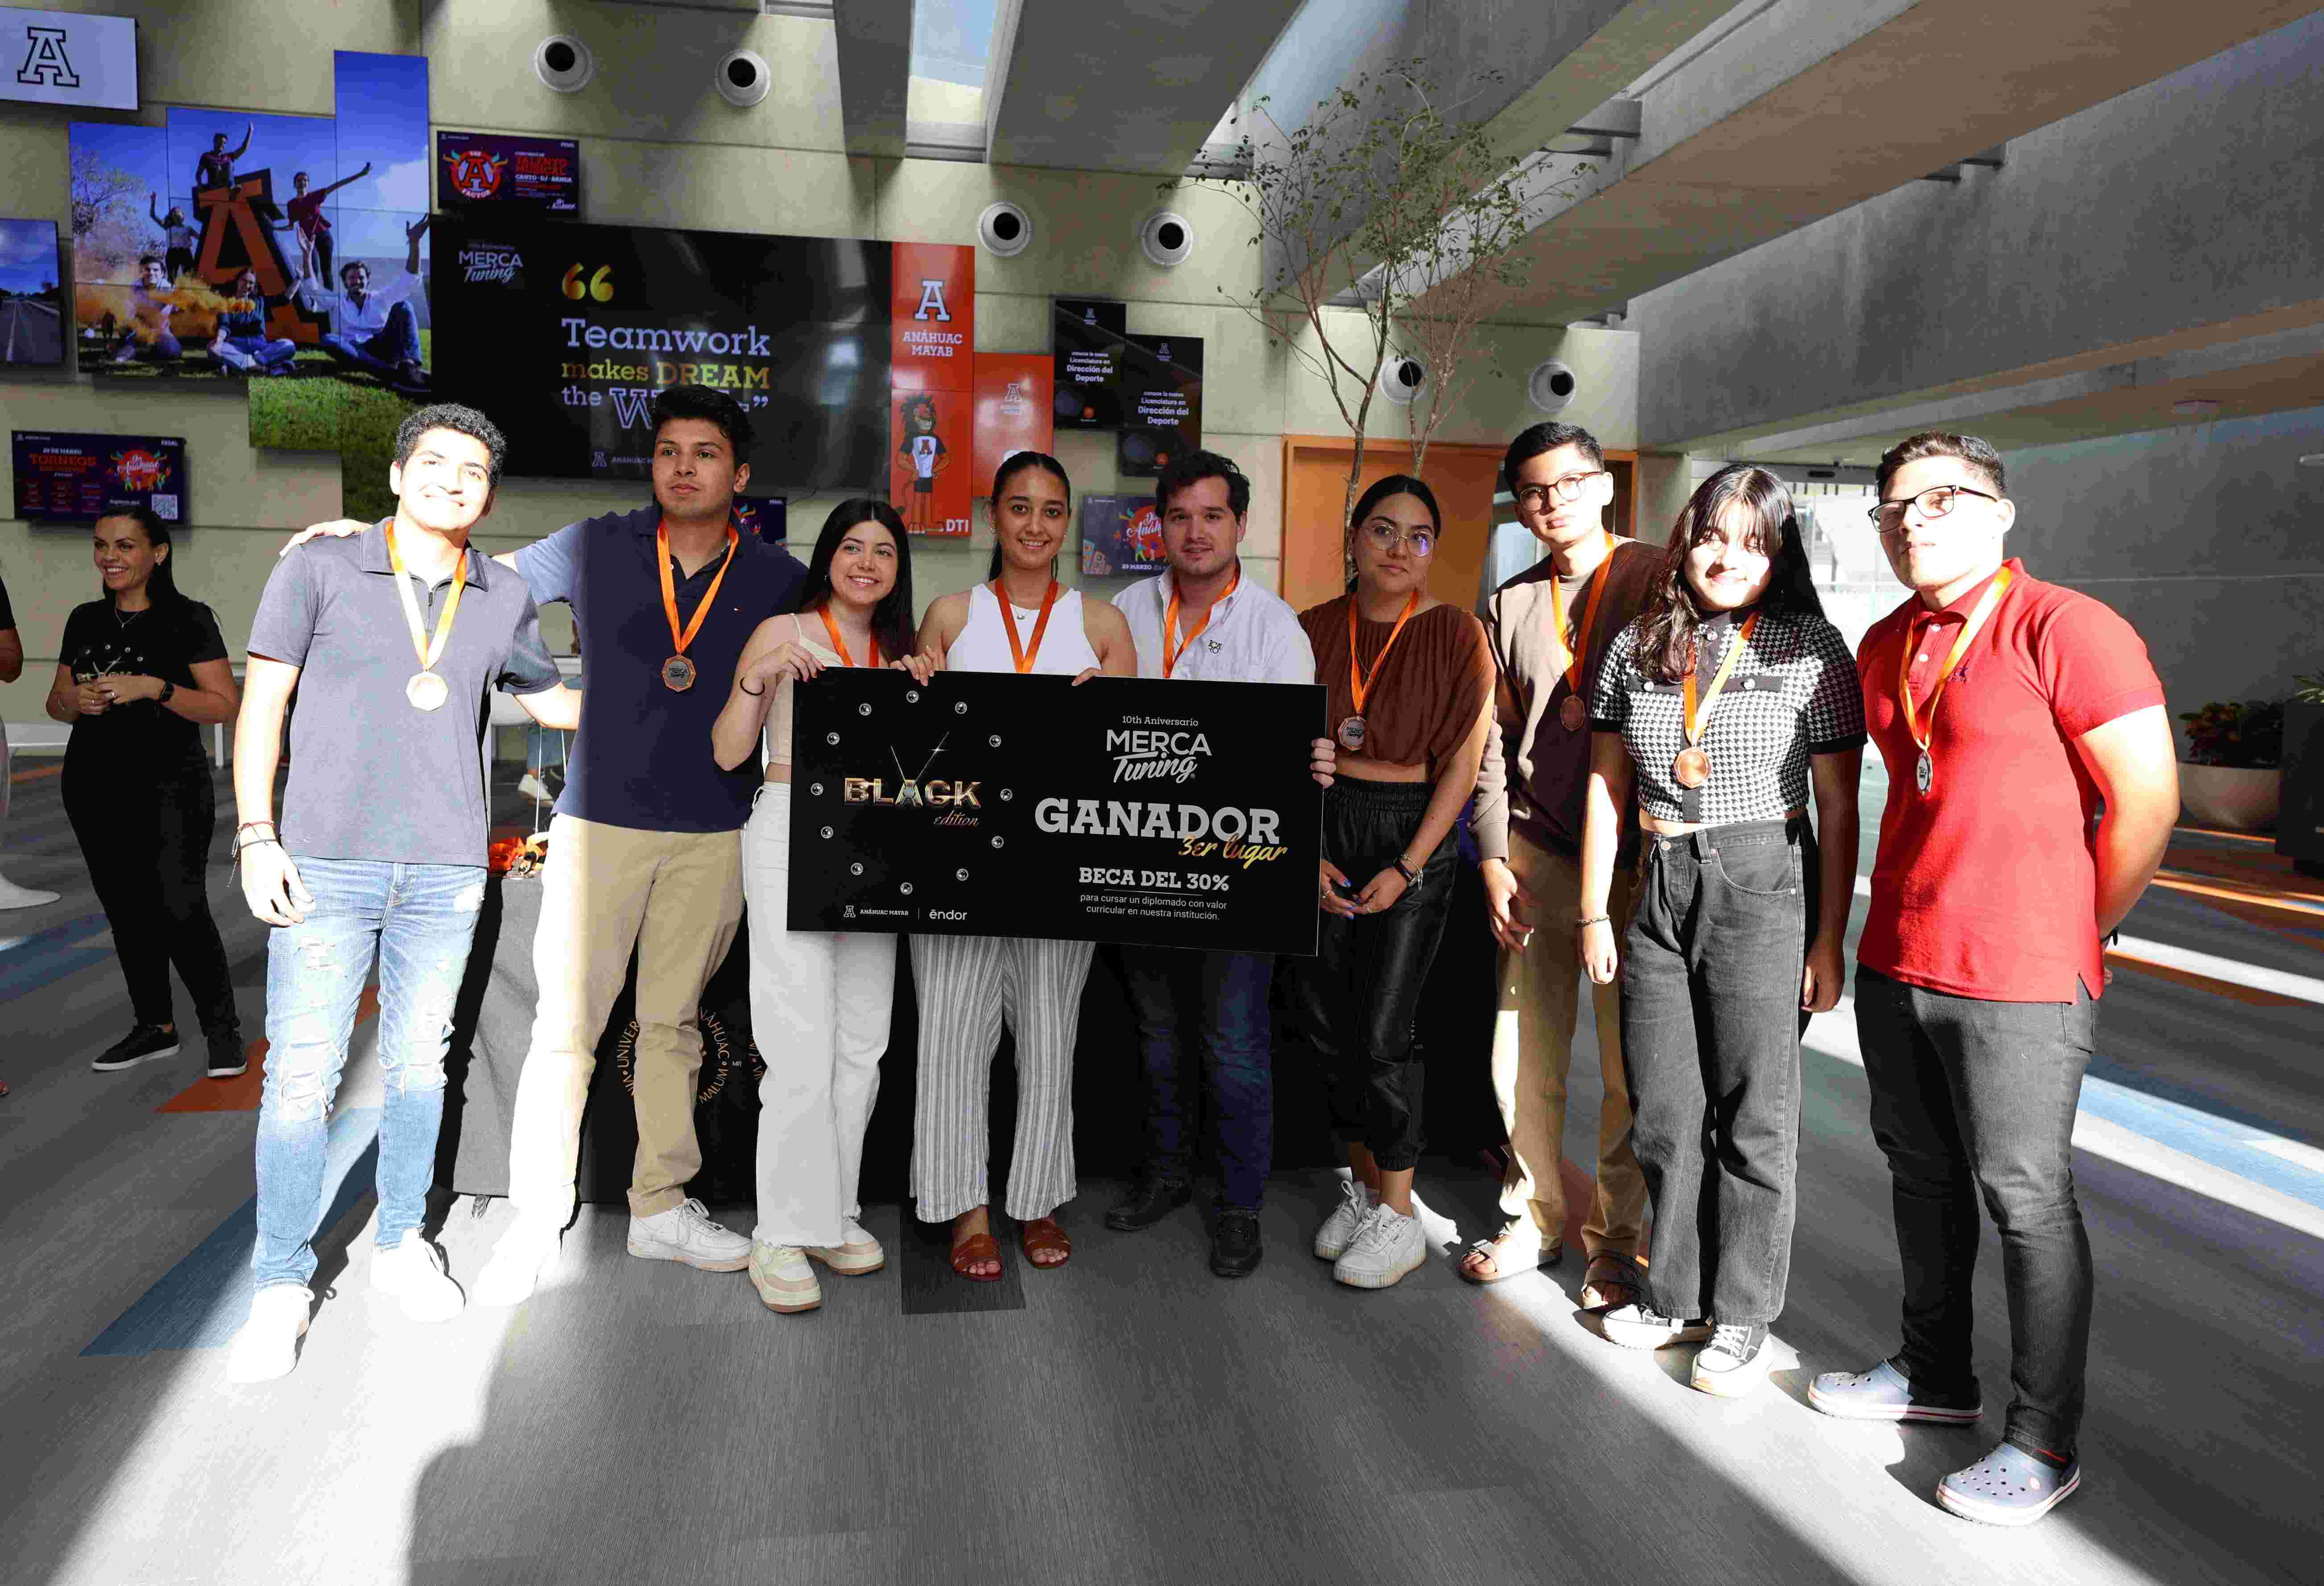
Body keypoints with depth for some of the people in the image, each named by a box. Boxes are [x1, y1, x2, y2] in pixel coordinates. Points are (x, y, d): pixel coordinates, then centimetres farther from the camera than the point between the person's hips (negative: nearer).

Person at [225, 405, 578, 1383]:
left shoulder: (504, 599, 8)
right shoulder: (320, 571, 0)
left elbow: (548, 700, 23)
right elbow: (262, 704, 0)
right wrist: (256, 838, -7)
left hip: (446, 871, 3)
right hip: (326, 863, -2)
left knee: (419, 1062, 10)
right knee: (302, 1073, -1)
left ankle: (401, 1245, 26)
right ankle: (282, 1284, 12)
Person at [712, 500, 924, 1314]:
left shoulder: (898, 649, 18)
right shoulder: (782, 634, 2)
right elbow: (727, 753, -3)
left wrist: (922, 694, 1)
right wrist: (762, 675, -15)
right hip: (790, 835, -5)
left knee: (862, 1043, 6)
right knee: (802, 1045, -11)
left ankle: (835, 1213, 18)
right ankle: (783, 1235, -1)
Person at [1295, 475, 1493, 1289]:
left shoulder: (1455, 634, -4)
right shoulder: (1314, 629, 5)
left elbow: (1462, 764, -6)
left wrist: (1407, 868, -12)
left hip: (1413, 834, -4)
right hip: (1322, 830, 4)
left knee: (1382, 1032, -4)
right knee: (1329, 1022, 8)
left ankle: (1399, 1218, 11)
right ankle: (1363, 1185, 26)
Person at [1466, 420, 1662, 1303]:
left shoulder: (1657, 579, 1)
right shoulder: (1510, 607, 12)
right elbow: (1492, 742, 11)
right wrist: (1493, 858, 4)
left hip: (1635, 857, -3)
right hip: (1536, 852, 4)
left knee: (1631, 1065, 1)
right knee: (1523, 1058, 8)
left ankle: (1616, 1237, 18)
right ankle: (1536, 1215, 26)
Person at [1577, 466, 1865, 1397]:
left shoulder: (1812, 649, -3)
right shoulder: (1639, 645, 7)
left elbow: (1839, 808, -3)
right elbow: (1607, 785, 10)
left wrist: (1830, 941, -7)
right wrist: (1594, 912, 7)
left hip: (1764, 890, -3)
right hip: (1659, 892, 4)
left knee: (1754, 1118, 5)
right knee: (1663, 1112, 10)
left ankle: (1744, 1316, 20)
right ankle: (1678, 1295, 27)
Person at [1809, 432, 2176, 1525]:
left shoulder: (2063, 630, -12)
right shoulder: (1885, 646, 10)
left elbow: (2148, 800, -13)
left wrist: (2073, 935, -3)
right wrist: (1900, 920, 16)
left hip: (2017, 982, -7)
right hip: (1895, 963, 7)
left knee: (2026, 1199, 3)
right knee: (1922, 1175, 17)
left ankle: (2045, 1442, 18)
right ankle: (1935, 1375, 35)